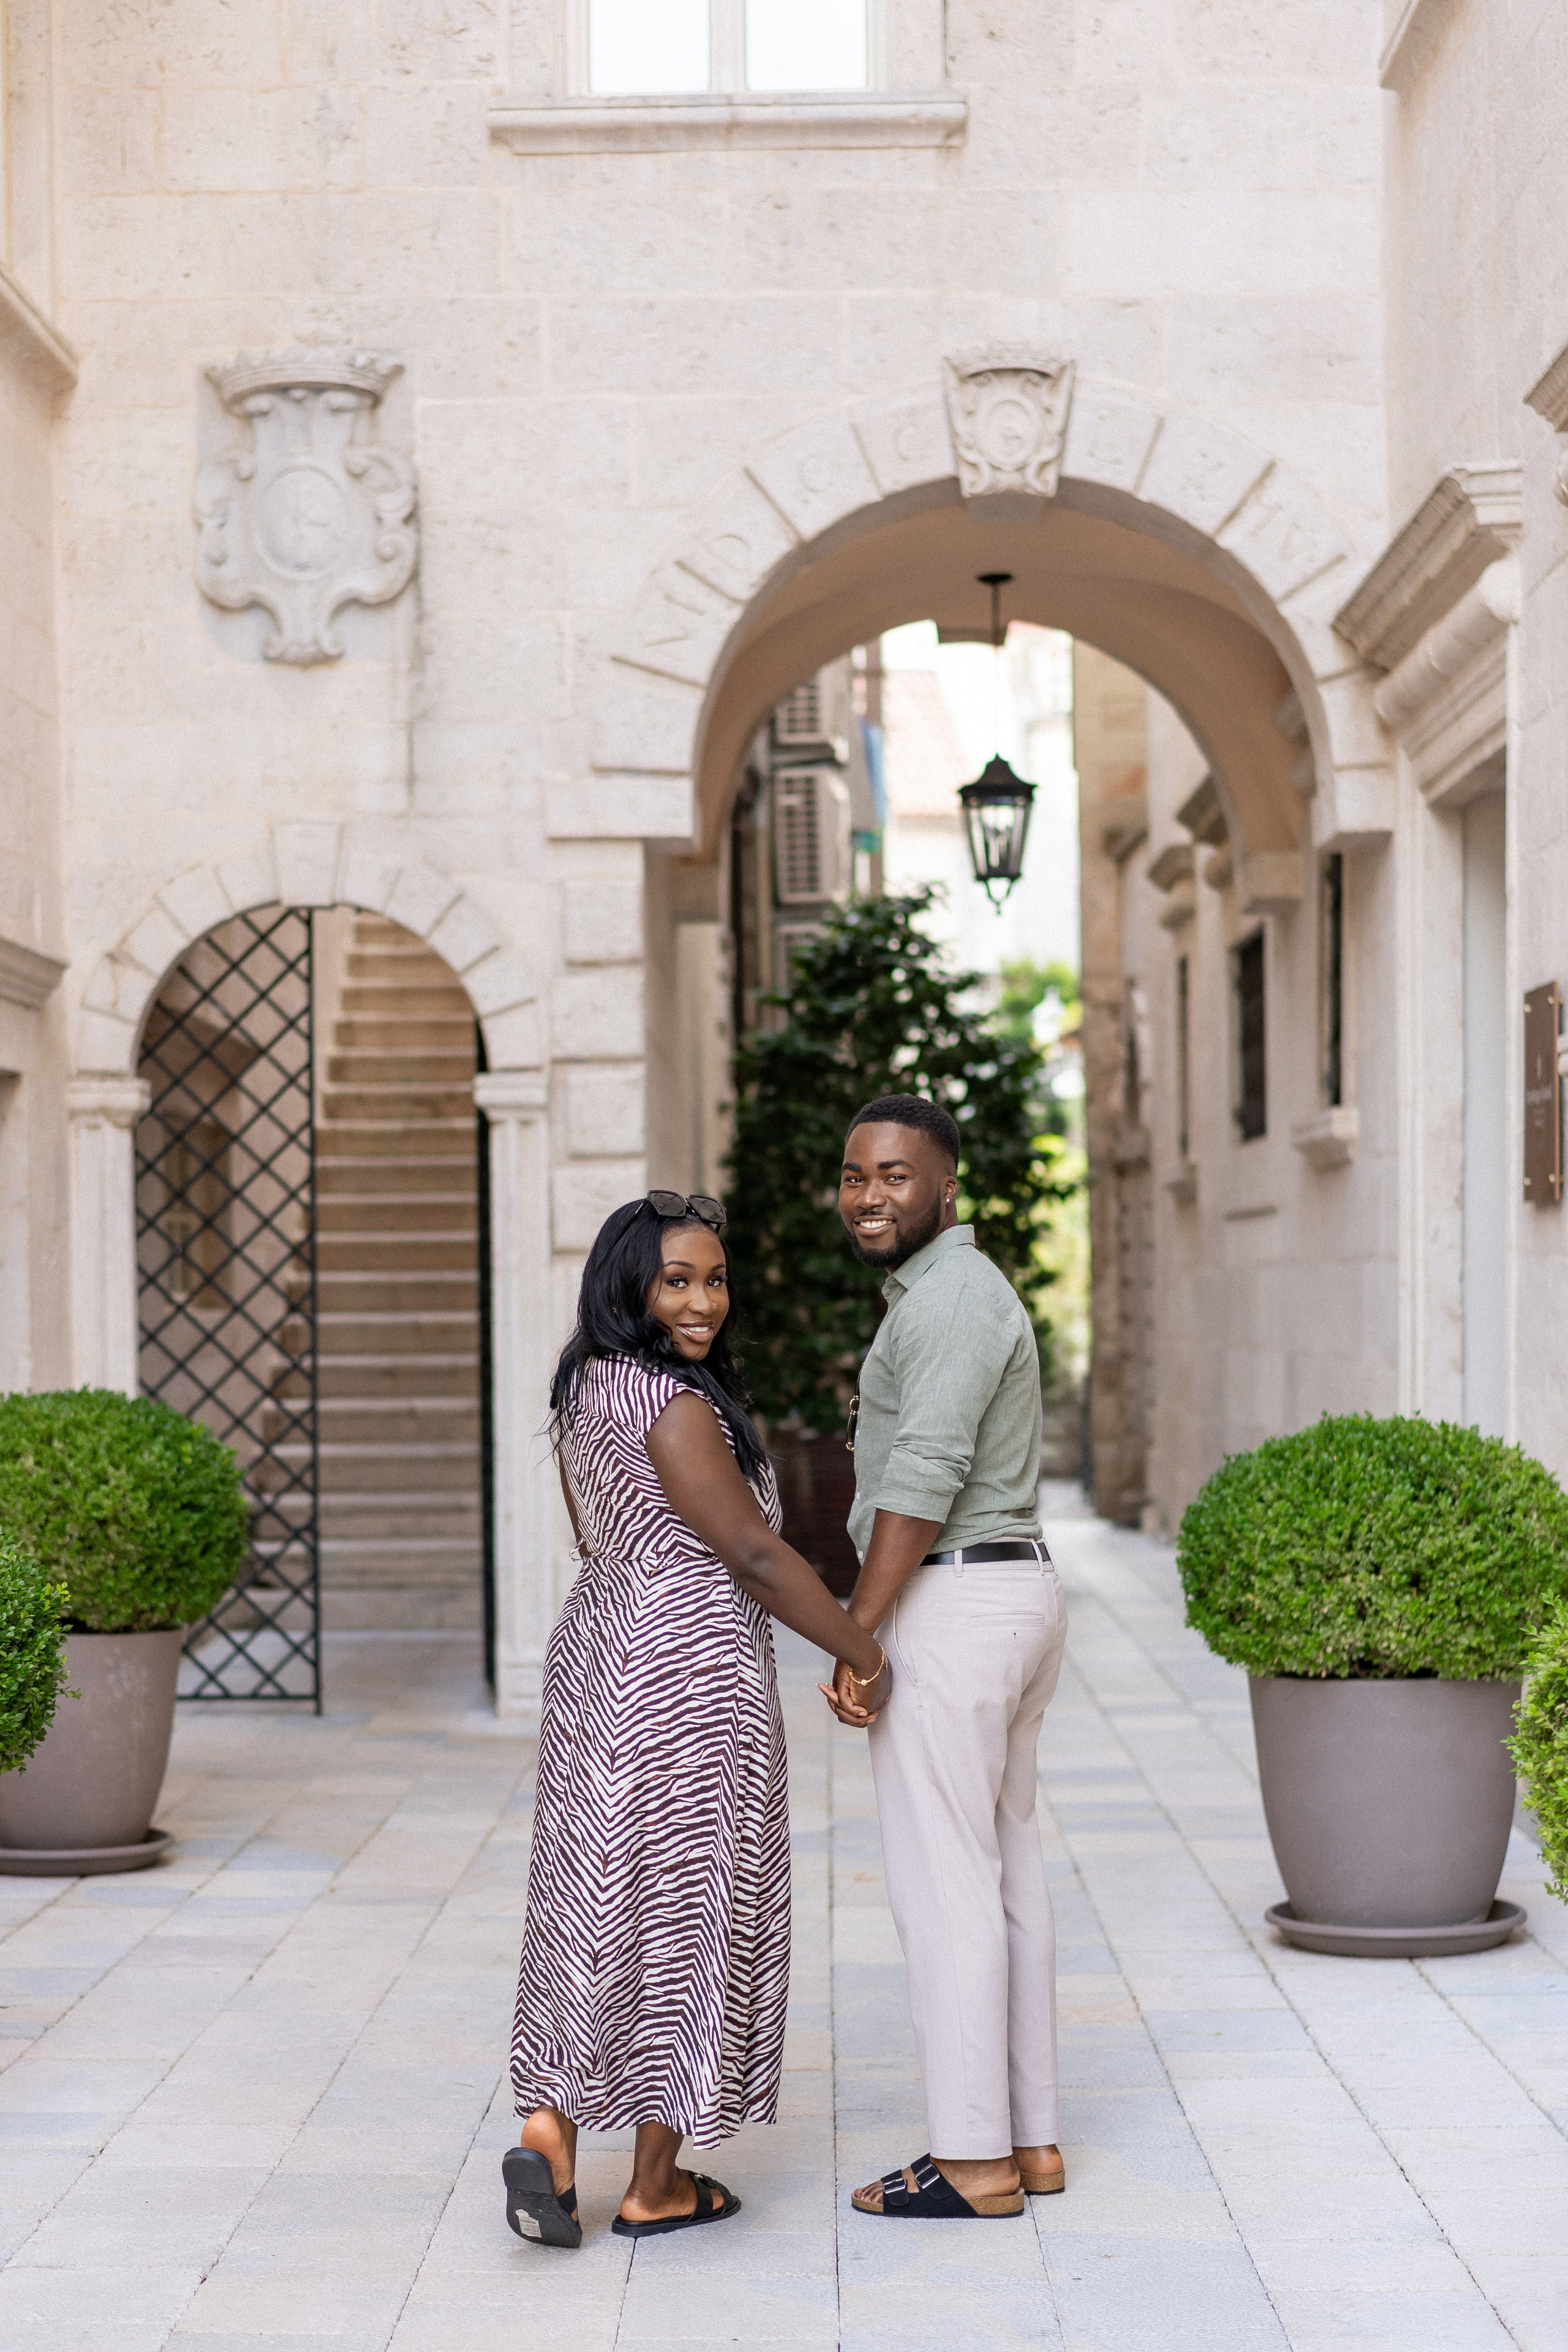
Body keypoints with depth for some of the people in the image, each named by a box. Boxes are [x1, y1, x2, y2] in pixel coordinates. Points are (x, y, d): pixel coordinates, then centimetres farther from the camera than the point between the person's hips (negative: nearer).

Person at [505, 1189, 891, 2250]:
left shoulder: (586, 1388, 8)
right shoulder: (672, 1405, -20)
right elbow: (752, 1551, -19)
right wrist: (862, 1655, -11)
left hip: (597, 1646, 9)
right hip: (689, 1672, -9)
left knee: (595, 1898, 13)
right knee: (686, 1911, 2)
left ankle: (548, 2126, -1)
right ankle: (657, 2186, 11)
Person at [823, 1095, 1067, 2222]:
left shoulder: (950, 1297, -15)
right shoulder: (968, 1294, 17)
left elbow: (922, 1480, -23)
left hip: (949, 1608, -10)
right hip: (1018, 1591, 10)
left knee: (943, 1880, -4)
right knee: (1006, 1868, 12)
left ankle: (972, 2160, 0)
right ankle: (1028, 2137, 18)